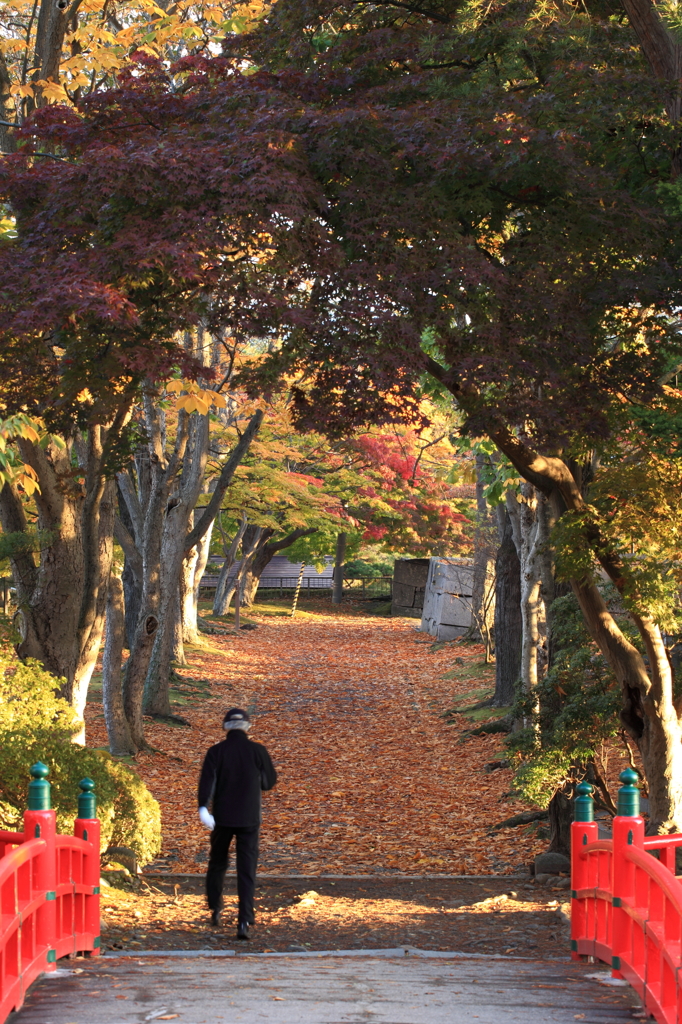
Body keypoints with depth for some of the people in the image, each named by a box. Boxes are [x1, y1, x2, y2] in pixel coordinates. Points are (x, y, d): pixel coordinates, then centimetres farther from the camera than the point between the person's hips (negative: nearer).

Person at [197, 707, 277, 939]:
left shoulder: (216, 752, -2)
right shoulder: (258, 751, -2)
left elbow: (207, 780, -15)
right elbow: (269, 782, 8)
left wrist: (203, 807, -23)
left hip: (222, 817, 1)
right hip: (249, 819, -1)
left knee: (217, 863, 22)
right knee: (247, 870, -1)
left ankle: (215, 909, 27)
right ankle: (244, 922, -10)